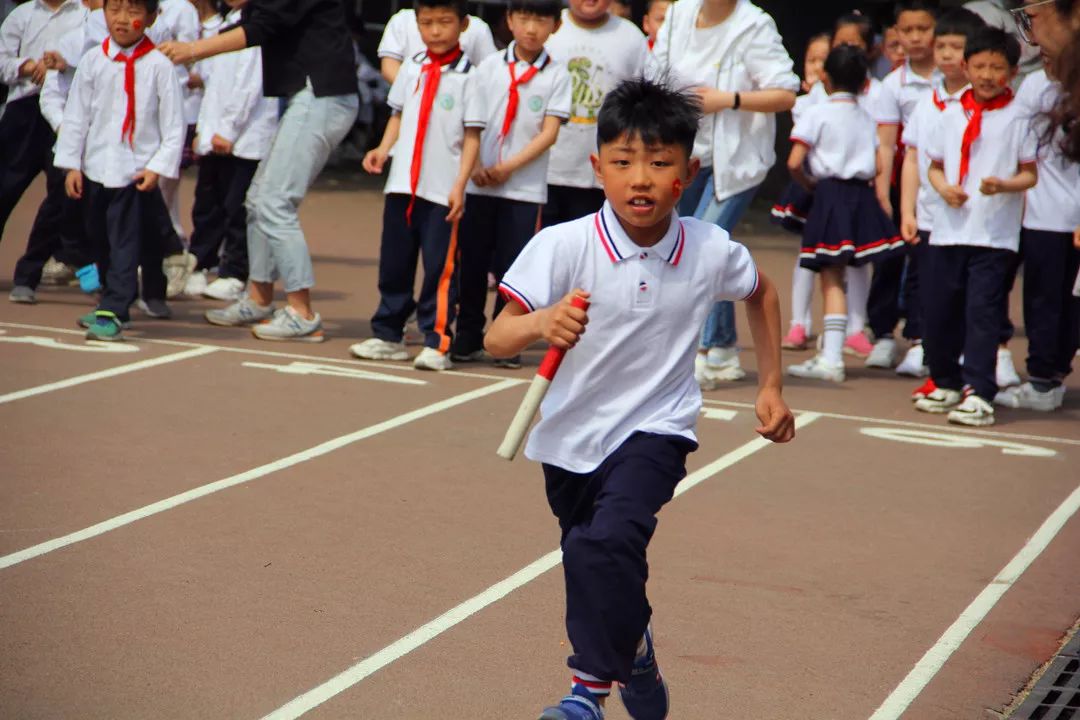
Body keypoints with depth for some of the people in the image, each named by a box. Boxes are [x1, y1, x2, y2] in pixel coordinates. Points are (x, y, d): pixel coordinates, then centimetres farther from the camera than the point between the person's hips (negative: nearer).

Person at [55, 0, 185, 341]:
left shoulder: (158, 65, -7)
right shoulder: (92, 60, 2)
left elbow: (174, 124, -5)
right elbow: (76, 115, 6)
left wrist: (158, 167, -11)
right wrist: (71, 163, 2)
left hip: (136, 171, -4)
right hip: (95, 168, 5)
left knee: (125, 242, -9)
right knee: (100, 239, 14)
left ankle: (113, 311, -10)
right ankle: (115, 299, 29)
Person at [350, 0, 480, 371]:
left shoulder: (468, 77, -5)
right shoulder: (411, 69, 10)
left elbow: (472, 136, -6)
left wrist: (459, 185, -13)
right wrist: (383, 149, 0)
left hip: (443, 191, -5)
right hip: (402, 184, 5)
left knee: (440, 268, -3)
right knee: (393, 263, 11)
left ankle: (437, 342, 3)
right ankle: (388, 335, 21)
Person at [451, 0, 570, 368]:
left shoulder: (556, 74, -1)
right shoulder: (489, 67, 4)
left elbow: (549, 132, -6)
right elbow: (471, 123, 2)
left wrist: (509, 167, -13)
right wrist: (475, 167, -13)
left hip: (524, 186, -2)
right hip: (479, 183, 2)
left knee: (512, 265, 1)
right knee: (472, 262, 6)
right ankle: (468, 337, 18)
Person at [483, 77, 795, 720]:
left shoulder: (712, 251, -12)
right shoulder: (564, 246, -19)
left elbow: (762, 293, 11)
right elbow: (496, 340, -25)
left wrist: (771, 387, 11)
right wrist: (541, 323, -46)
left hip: (655, 430, -2)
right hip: (573, 434, 2)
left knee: (604, 544, -28)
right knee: (597, 571, 20)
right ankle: (634, 651, 51)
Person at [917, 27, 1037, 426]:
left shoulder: (1017, 117, -1)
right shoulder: (952, 114, 10)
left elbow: (1030, 173, -1)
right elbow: (935, 165, 15)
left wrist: (1004, 185, -21)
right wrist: (944, 187, -6)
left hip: (995, 234, -4)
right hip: (948, 229, 5)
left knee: (982, 312, -9)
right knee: (941, 311, 10)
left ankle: (979, 394, -7)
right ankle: (947, 384, 25)